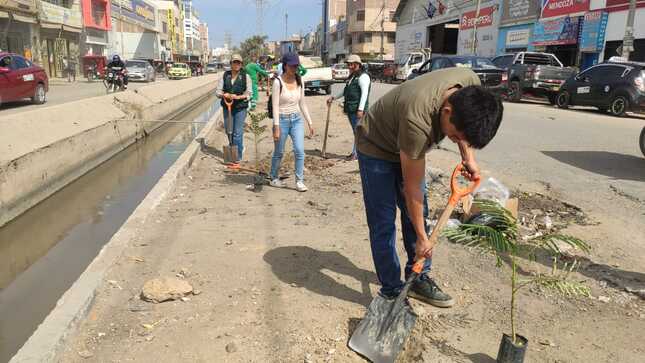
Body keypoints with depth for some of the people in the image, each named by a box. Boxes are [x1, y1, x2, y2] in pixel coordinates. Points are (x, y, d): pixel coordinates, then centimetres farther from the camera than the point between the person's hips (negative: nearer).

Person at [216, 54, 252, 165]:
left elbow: (248, 94, -4)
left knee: (237, 133, -5)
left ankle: (237, 157, 4)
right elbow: (218, 91, 5)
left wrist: (238, 97, -21)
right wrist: (223, 95, -17)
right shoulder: (225, 75, 6)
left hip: (240, 108, -4)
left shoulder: (245, 76, -2)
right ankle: (240, 148, 35)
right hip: (227, 107, 4)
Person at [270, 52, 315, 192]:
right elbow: (275, 106, -13)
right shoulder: (278, 82, -11)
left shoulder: (299, 82, 4)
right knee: (279, 153, 8)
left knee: (299, 150, -8)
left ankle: (299, 181, 2)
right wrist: (276, 127, -17)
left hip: (297, 119, 4)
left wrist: (309, 122, 10)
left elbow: (302, 104, 11)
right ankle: (274, 178, 29)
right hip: (282, 120, -4)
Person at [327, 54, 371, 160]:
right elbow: (345, 91, 30)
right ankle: (356, 152, 19)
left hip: (357, 110, -9)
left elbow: (364, 93, -17)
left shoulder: (363, 76, -9)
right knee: (356, 131, 13)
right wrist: (333, 98, 23)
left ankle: (355, 153, 1)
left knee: (358, 131, -4)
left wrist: (360, 109, -23)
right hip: (350, 109, 9)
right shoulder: (352, 76, 20)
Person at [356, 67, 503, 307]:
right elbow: (412, 188, -29)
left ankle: (419, 279, 22)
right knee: (383, 223, -7)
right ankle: (392, 292, 6)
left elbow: (464, 127, 4)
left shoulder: (471, 85, -23)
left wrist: (468, 157, -5)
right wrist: (422, 237, -20)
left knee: (417, 214, 8)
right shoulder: (417, 122, -42)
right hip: (376, 147, -7)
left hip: (405, 146, 7)